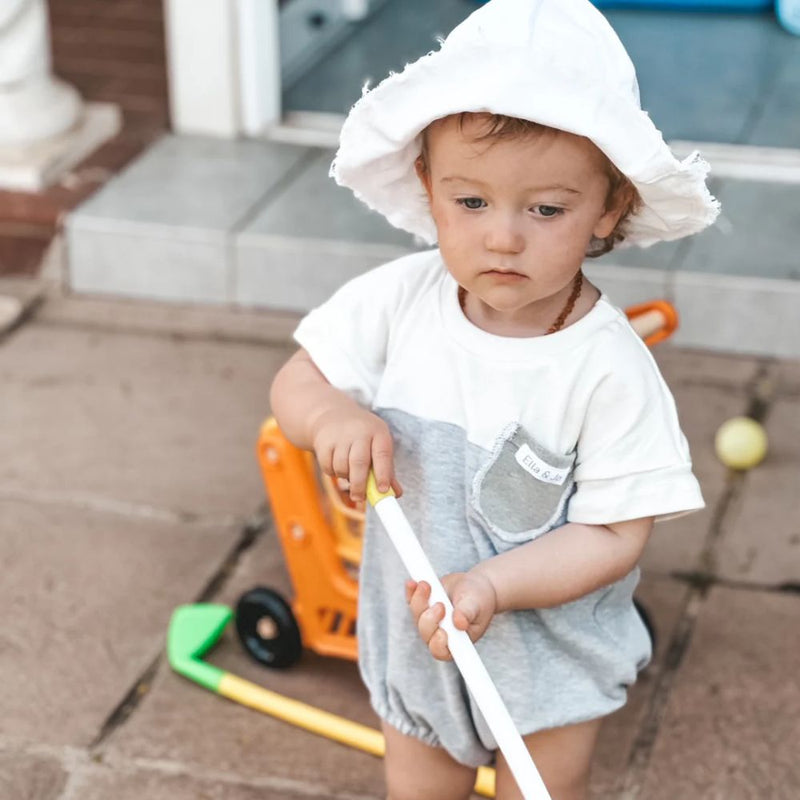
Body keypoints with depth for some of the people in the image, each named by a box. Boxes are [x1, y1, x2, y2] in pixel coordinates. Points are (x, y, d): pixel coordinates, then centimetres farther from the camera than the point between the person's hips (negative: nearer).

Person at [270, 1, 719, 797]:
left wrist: (491, 585, -35)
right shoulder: (399, 299, -17)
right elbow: (294, 380, -5)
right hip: (413, 632, 4)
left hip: (550, 650, -3)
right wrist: (332, 413, -28)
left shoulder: (609, 367, -27)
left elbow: (615, 536, -23)